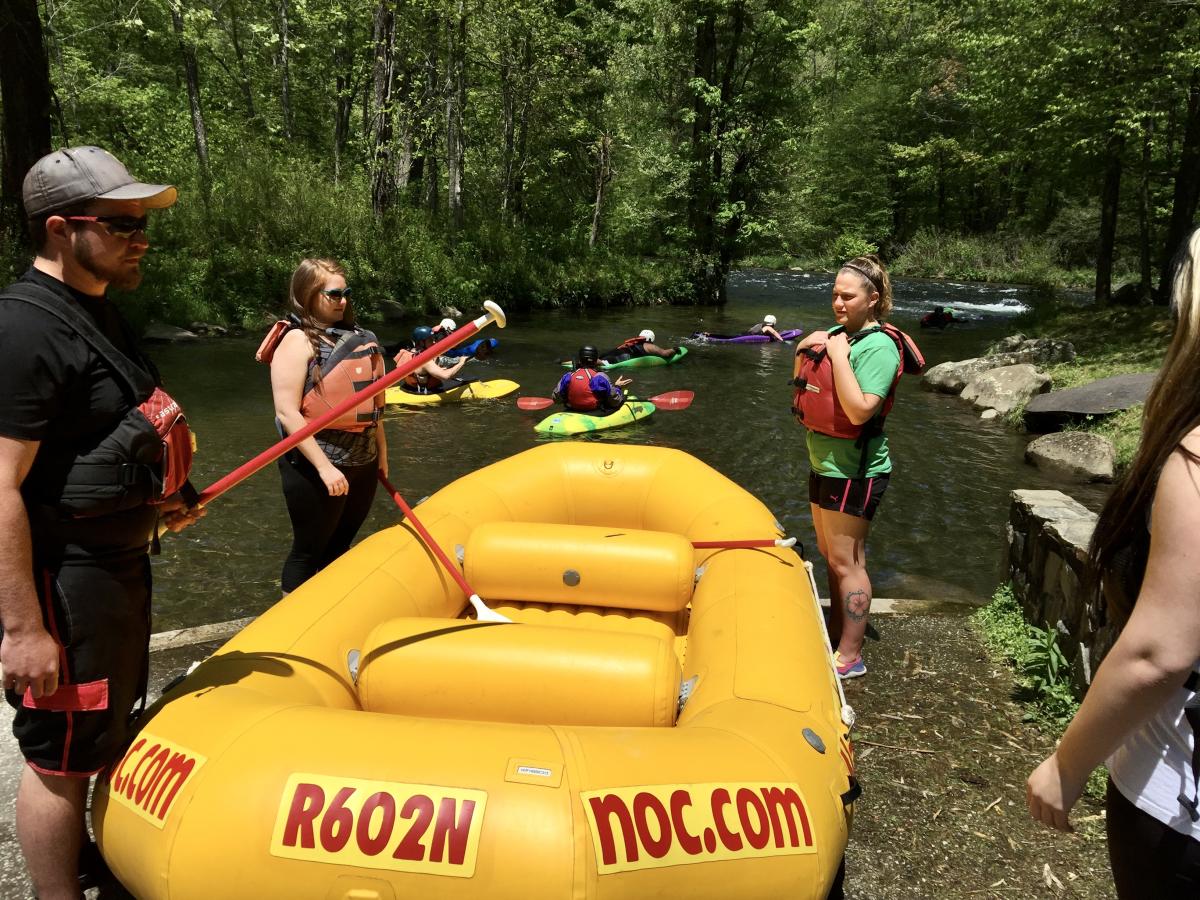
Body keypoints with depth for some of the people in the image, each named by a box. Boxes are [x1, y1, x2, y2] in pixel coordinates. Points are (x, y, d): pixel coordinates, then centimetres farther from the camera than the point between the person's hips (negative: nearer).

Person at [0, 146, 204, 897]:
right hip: (65, 580, -10)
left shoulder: (97, 311, 10)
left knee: (105, 731, 24)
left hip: (119, 561, 10)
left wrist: (155, 500, 13)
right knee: (61, 756, 5)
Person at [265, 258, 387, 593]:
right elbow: (286, 413, -19)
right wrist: (325, 468, -22)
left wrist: (381, 451, 17)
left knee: (340, 546, 19)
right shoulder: (298, 341, -12)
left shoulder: (355, 337, 10)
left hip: (364, 465, 7)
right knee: (310, 551, 6)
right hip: (315, 467, -7)